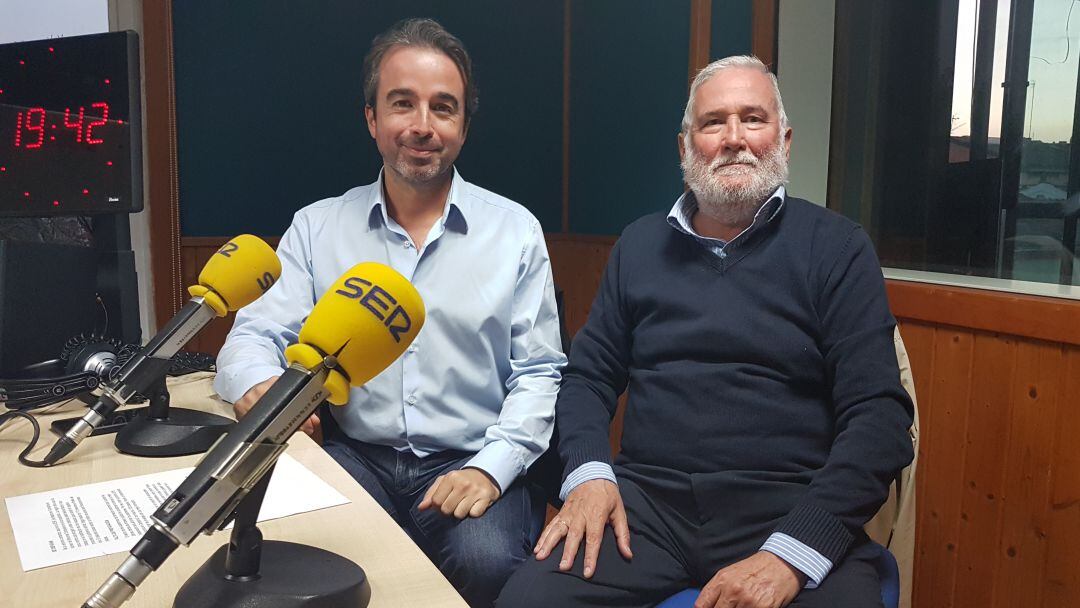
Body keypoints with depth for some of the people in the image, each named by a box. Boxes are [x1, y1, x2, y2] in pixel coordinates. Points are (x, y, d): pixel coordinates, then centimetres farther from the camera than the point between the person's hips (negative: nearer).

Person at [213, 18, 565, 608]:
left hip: (469, 464, 0)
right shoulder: (316, 227, 8)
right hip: (353, 456, 1)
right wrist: (260, 390, -22)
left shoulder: (515, 229, 4)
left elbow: (538, 372, 2)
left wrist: (490, 469, -14)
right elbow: (253, 337, 3)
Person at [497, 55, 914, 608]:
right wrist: (588, 473, -7)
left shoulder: (837, 248, 2)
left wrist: (791, 554, -18)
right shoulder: (641, 244, 12)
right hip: (644, 499, 2)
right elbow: (589, 375, 13)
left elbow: (878, 414, -6)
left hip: (787, 507, -1)